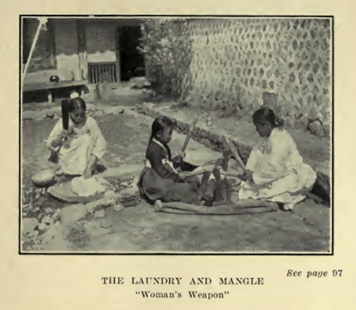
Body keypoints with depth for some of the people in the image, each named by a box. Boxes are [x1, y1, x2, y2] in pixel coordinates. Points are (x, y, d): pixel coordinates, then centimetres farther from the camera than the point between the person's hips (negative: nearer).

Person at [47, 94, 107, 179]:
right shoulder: (63, 123, -14)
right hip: (68, 159, 2)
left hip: (85, 159, -2)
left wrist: (89, 167, -29)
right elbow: (50, 144, -13)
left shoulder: (90, 122, -19)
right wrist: (61, 136, -35)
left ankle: (87, 168, -9)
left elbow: (100, 145, -21)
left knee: (88, 138, -23)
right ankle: (63, 167, 3)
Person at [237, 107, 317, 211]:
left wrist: (254, 177, -20)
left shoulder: (279, 141, -31)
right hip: (283, 169, 10)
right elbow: (257, 150, 3)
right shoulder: (270, 135, -2)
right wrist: (249, 170, -10)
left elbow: (272, 169, -29)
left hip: (293, 175, -10)